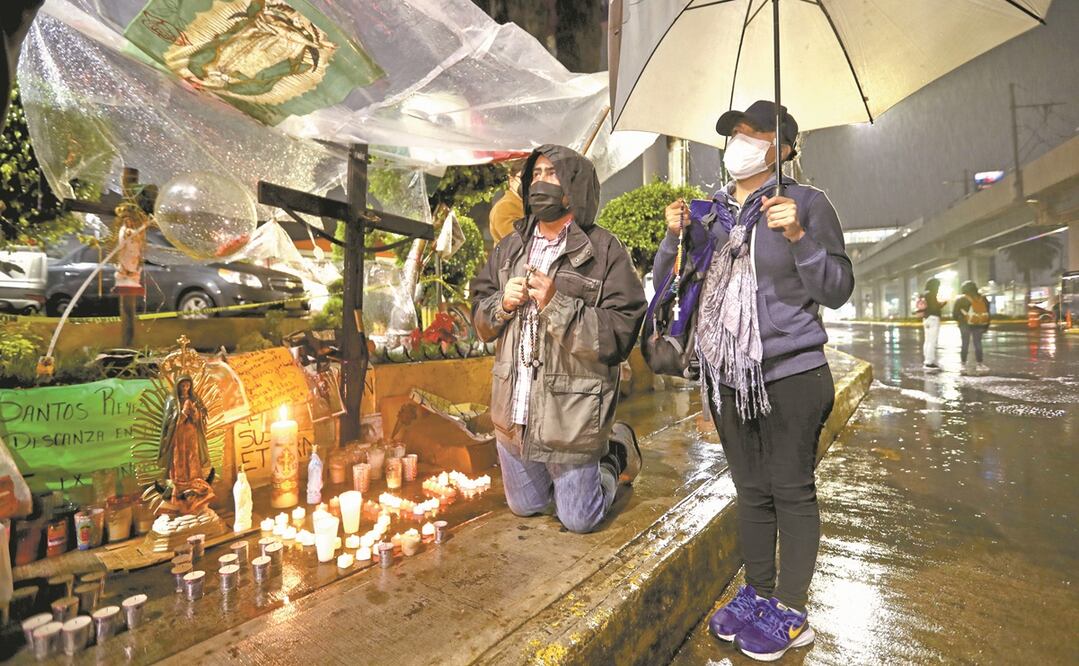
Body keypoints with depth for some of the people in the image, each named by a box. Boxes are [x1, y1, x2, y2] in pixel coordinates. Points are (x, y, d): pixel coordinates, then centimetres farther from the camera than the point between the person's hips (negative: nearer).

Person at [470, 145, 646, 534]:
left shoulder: (604, 251, -13)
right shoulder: (511, 247, 5)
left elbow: (620, 334, -19)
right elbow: (481, 319, 9)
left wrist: (558, 305, -28)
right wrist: (502, 304, -13)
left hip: (572, 416, -5)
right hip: (513, 413, 6)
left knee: (579, 520, 12)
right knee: (525, 507, 24)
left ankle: (615, 452, 36)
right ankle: (584, 463, 47)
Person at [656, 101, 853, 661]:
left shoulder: (805, 203, -3)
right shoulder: (709, 211, 11)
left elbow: (837, 291, -8)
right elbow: (667, 283, 12)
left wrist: (798, 237, -22)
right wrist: (674, 236, -5)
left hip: (790, 374, -5)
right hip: (728, 378, 5)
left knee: (791, 491, 5)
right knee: (751, 490, 15)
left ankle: (790, 613, 21)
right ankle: (757, 594, 32)